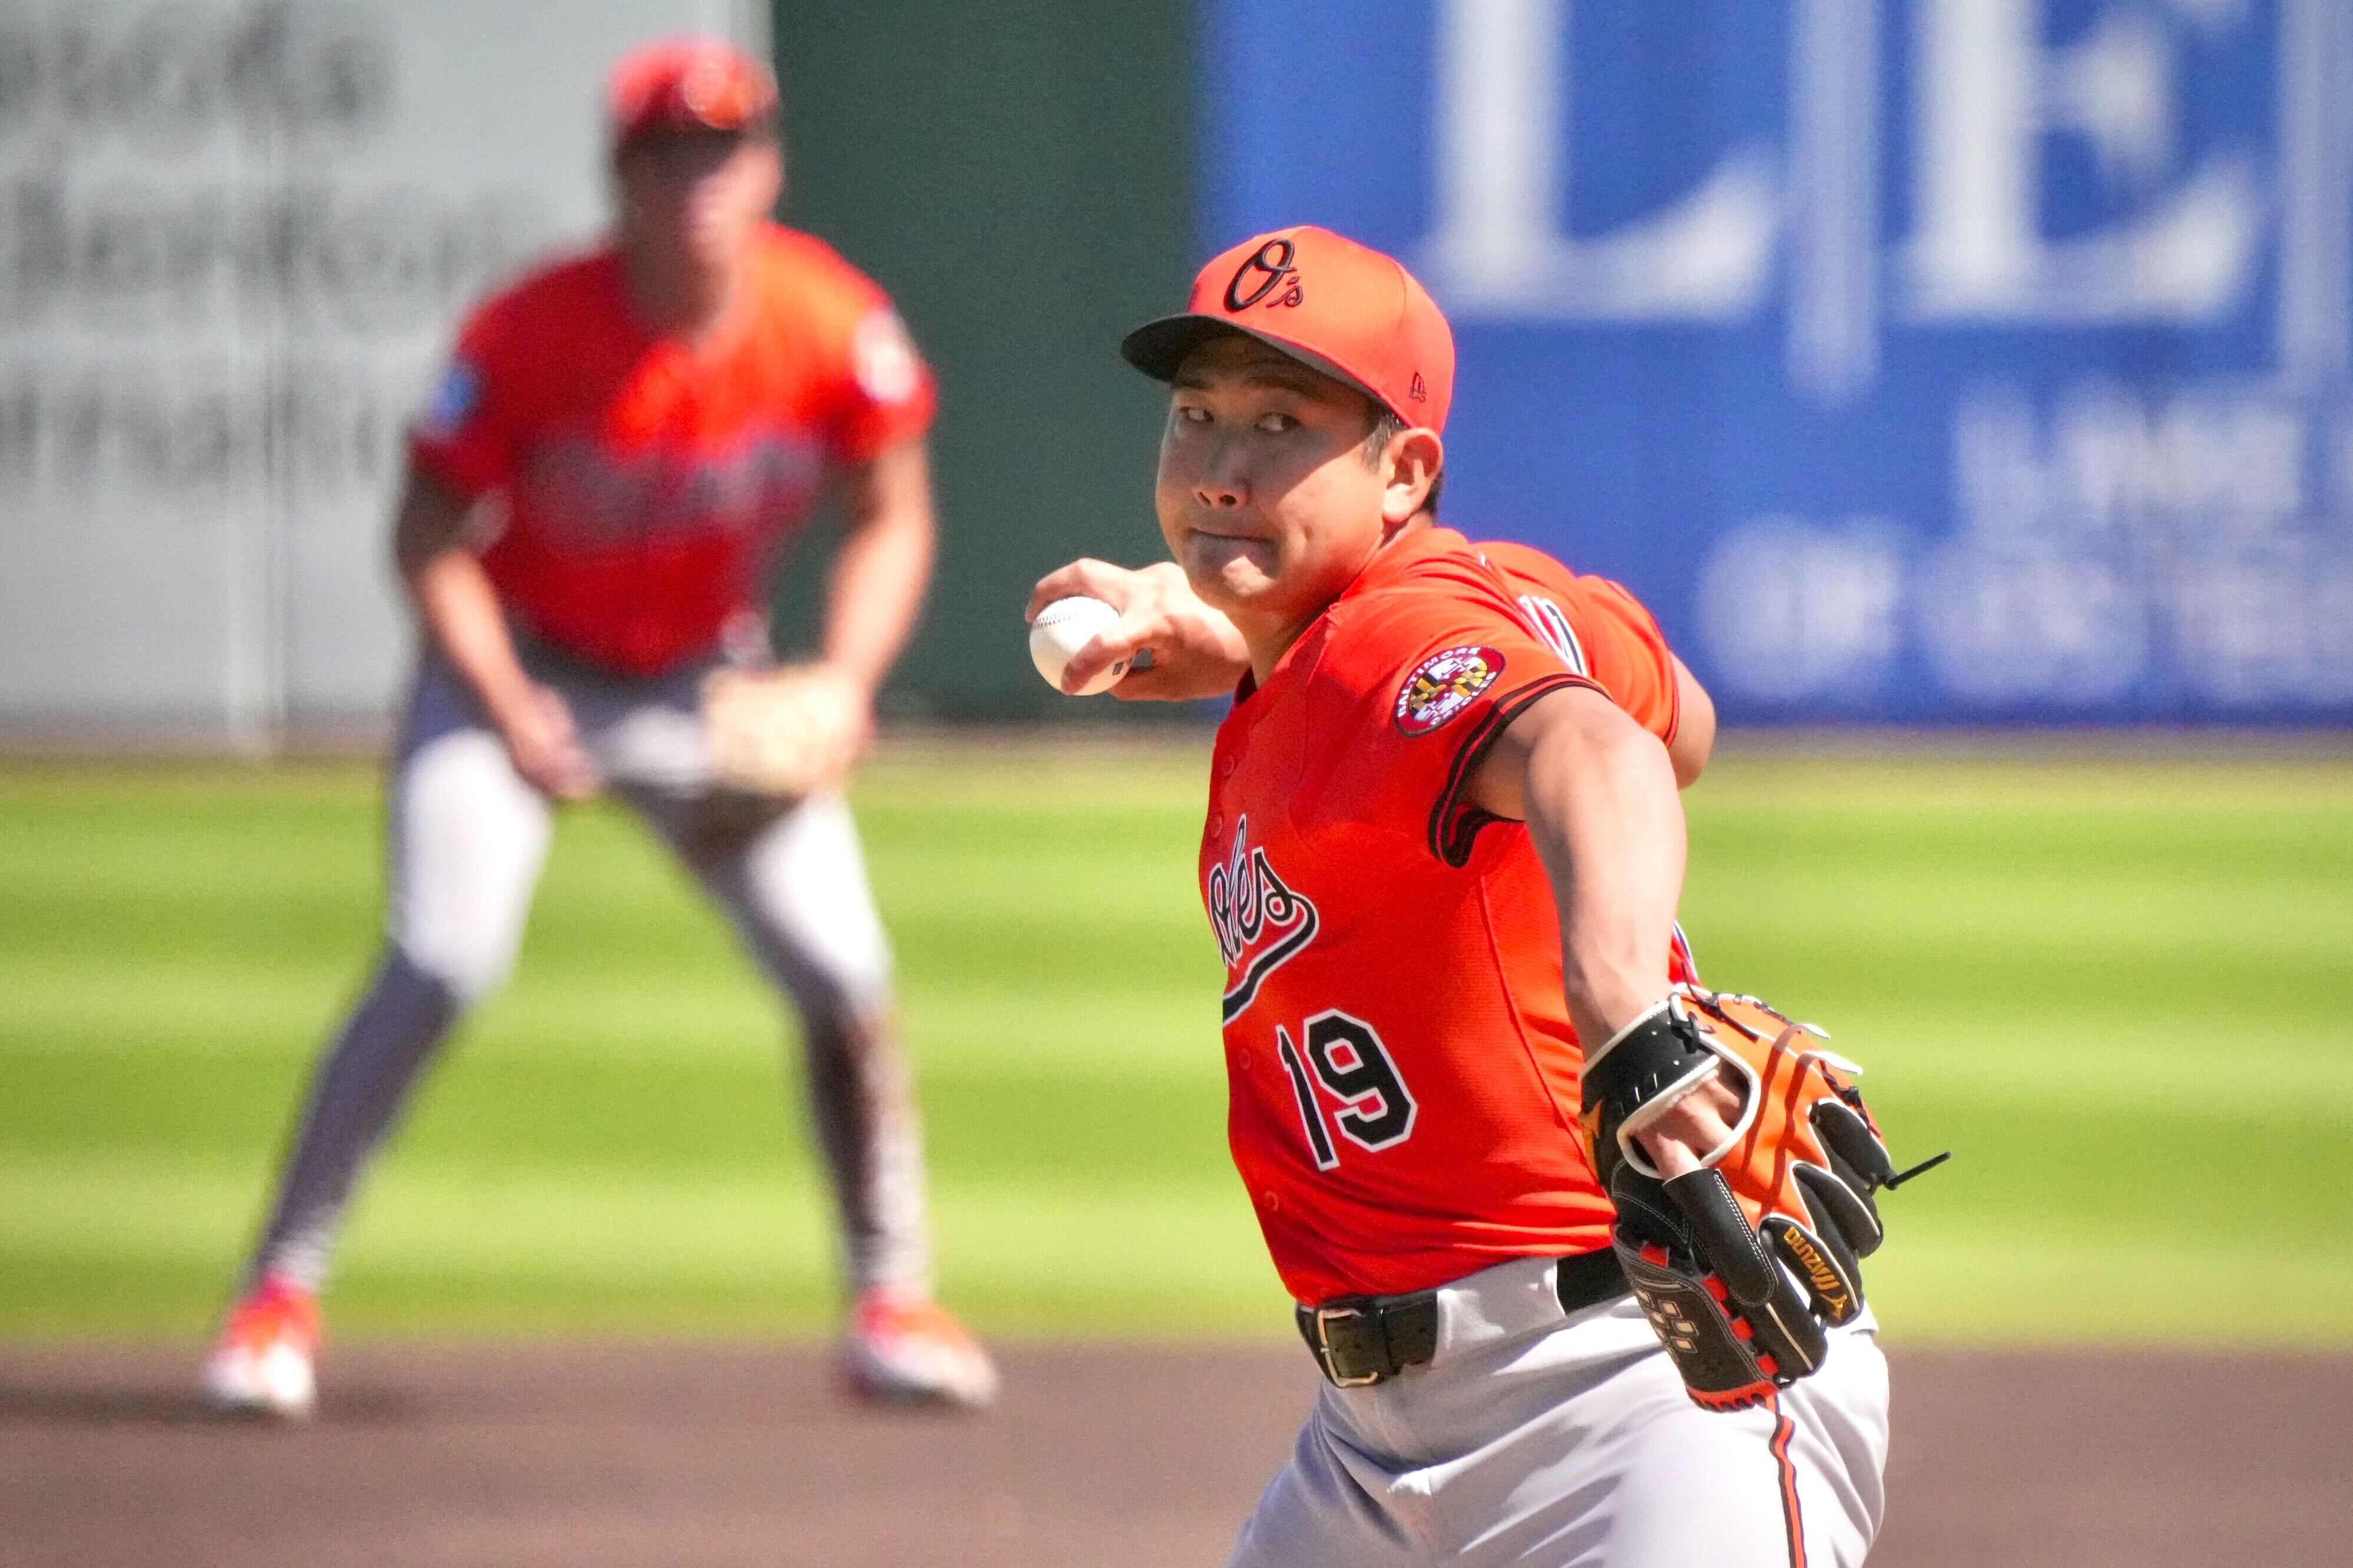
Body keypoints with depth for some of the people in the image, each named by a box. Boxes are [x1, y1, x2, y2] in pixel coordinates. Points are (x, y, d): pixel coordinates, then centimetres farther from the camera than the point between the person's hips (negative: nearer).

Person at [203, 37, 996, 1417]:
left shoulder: (834, 329, -16)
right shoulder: (531, 336, -24)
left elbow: (894, 517, -2)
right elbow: (431, 539, -15)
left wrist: (845, 681, -17)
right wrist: (508, 712, -27)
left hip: (709, 683, 3)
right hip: (515, 668, -3)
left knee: (846, 972, -7)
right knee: (442, 965, -20)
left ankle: (893, 1296, 10)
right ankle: (283, 1290, -10)